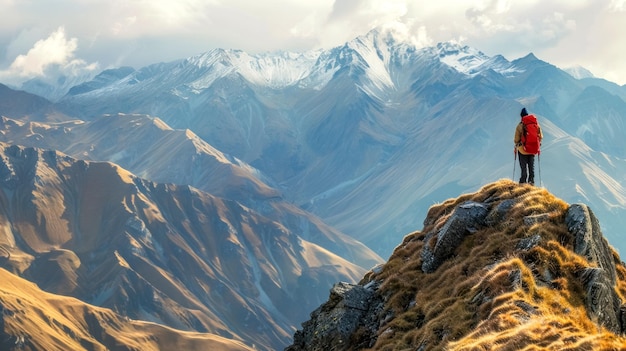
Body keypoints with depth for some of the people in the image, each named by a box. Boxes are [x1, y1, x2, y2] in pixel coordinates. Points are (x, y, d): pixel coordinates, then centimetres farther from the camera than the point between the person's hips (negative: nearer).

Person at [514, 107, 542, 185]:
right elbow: (541, 136, 4)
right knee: (532, 166, 13)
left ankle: (523, 181, 2)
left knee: (524, 167, 3)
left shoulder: (520, 125, -11)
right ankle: (531, 180, 8)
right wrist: (537, 144, 17)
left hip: (523, 149, -3)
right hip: (533, 149, 3)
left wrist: (516, 146, 9)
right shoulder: (536, 124, 1)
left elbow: (516, 138, -7)